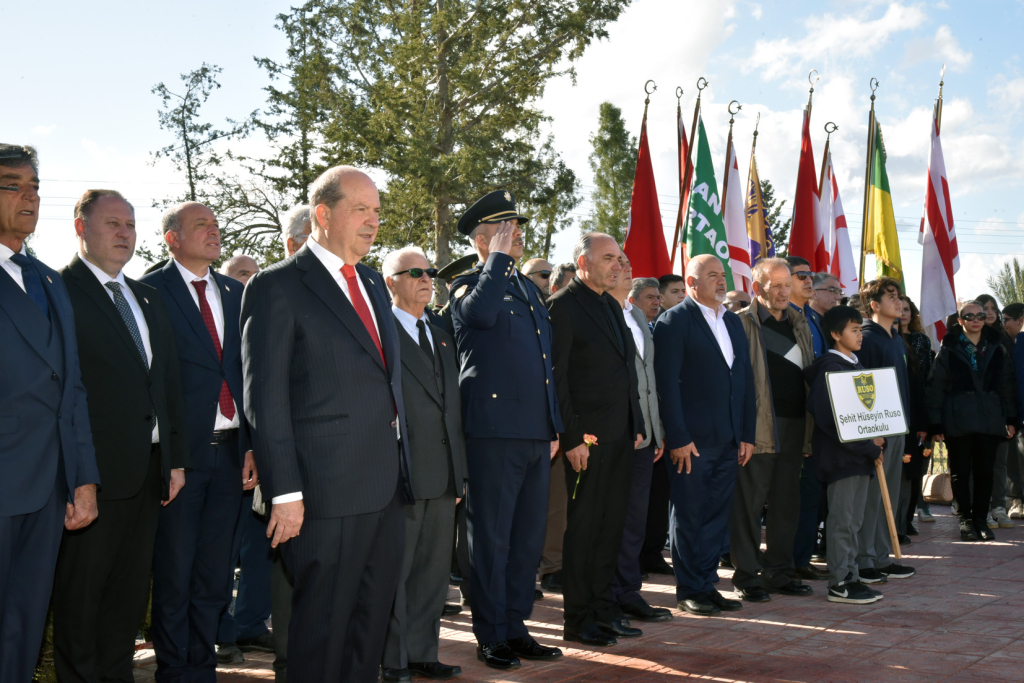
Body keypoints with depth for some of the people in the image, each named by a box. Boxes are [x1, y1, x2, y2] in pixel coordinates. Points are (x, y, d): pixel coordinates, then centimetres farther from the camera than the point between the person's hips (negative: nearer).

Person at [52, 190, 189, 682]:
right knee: (80, 599, 4)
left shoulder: (149, 300, 18)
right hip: (94, 472, -7)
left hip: (150, 472, 7)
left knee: (129, 596, 14)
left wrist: (176, 457, 13)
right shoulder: (60, 290, -6)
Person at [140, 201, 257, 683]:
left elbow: (249, 371, 12)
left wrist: (253, 444, 4)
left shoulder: (235, 293, 14)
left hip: (230, 451, 5)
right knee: (173, 576, 5)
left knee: (214, 576, 12)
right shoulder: (149, 291, -3)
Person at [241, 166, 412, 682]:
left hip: (387, 486, 7)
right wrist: (285, 492, -16)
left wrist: (403, 468, 15)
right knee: (323, 628, 2)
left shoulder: (373, 283, 17)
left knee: (372, 624, 15)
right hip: (327, 492, -7)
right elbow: (265, 398, -11)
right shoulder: (277, 287, -7)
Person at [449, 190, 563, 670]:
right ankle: (490, 636, 10)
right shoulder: (468, 285, -3)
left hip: (536, 433, 8)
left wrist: (554, 427, 20)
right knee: (491, 538, 0)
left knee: (527, 537, 13)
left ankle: (516, 629, 23)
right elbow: (481, 312, -29)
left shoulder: (528, 287, 20)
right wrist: (500, 256, -16)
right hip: (494, 431, -8)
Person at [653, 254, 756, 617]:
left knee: (717, 515, 10)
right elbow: (667, 384, -11)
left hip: (728, 439, 6)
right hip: (692, 438, -6)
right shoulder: (674, 322, -6)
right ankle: (690, 590, 12)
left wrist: (747, 434, 11)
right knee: (689, 516, 3)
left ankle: (708, 583, 19)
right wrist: (678, 438, -16)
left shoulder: (733, 321, 16)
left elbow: (745, 379, 16)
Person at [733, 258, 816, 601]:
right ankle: (747, 575, 5)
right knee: (749, 502, -2)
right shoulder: (742, 324, -4)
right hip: (758, 426, -6)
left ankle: (779, 570, 20)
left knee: (787, 501, 11)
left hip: (793, 426, 6)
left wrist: (809, 424, 14)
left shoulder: (799, 324, 16)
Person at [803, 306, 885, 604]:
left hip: (860, 455, 9)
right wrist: (868, 446, -16)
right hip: (840, 455, -9)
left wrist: (874, 440, 2)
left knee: (854, 520, 12)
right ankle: (839, 583, 1)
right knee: (842, 520, -4)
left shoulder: (855, 366, 16)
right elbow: (829, 418, -20)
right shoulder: (829, 368, -13)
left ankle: (850, 577, 19)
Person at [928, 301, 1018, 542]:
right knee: (960, 472, 2)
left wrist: (1011, 418, 7)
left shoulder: (996, 349, 10)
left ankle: (981, 519, 15)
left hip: (990, 420, 3)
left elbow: (1006, 384, 13)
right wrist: (936, 423, -7)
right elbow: (936, 387, -2)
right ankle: (965, 519, 12)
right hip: (958, 420, -3)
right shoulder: (948, 349, 0)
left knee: (985, 471, 5)